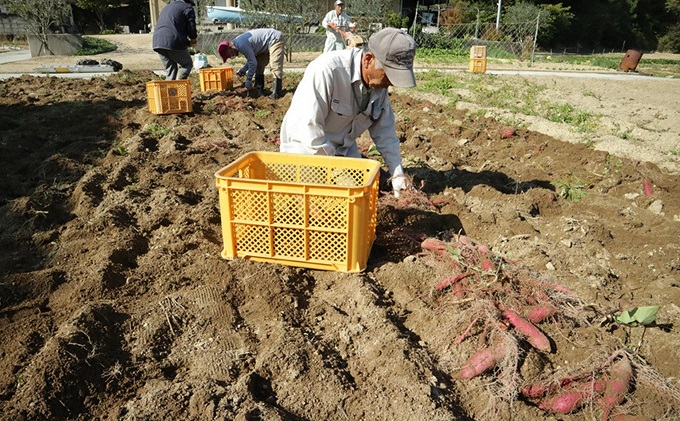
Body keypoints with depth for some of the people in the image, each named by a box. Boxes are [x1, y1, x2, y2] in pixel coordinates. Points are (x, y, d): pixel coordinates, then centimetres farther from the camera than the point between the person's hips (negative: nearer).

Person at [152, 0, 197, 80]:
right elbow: (191, 28, -3)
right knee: (187, 64, 8)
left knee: (170, 70, 13)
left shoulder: (167, 7, 31)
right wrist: (193, 39, 18)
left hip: (158, 42, 7)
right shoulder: (188, 8, 7)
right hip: (174, 43, -7)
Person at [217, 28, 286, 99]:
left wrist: (248, 81, -17)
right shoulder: (237, 42, 6)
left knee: (275, 67, -19)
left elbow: (253, 63, -25)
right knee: (259, 65, 11)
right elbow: (252, 58, 15)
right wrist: (243, 70, 4)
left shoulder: (242, 45, -26)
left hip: (276, 39, -11)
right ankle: (258, 89, 16)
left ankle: (276, 93, -20)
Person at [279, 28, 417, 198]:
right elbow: (309, 127, -32)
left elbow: (384, 130, 0)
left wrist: (397, 172, -7)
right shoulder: (327, 70, -32)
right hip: (306, 148, -6)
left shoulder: (379, 81, -9)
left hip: (344, 148, 6)